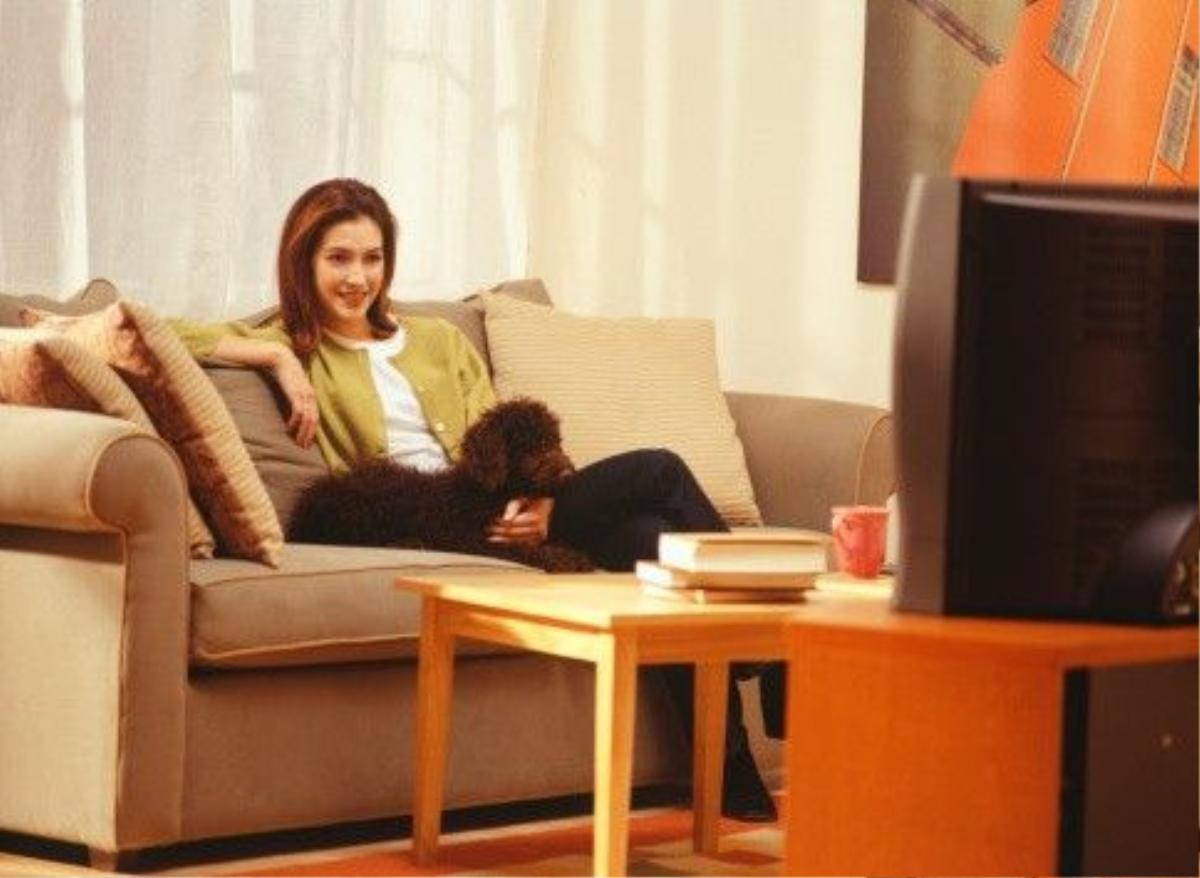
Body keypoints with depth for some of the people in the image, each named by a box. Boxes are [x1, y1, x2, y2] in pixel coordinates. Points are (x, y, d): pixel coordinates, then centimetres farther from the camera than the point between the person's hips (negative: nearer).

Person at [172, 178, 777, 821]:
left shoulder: (439, 341, 26)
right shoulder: (289, 347, 12)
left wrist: (536, 498, -9)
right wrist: (279, 358, -8)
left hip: (499, 512, 5)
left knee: (648, 536, -27)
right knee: (658, 474, -19)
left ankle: (734, 780, -22)